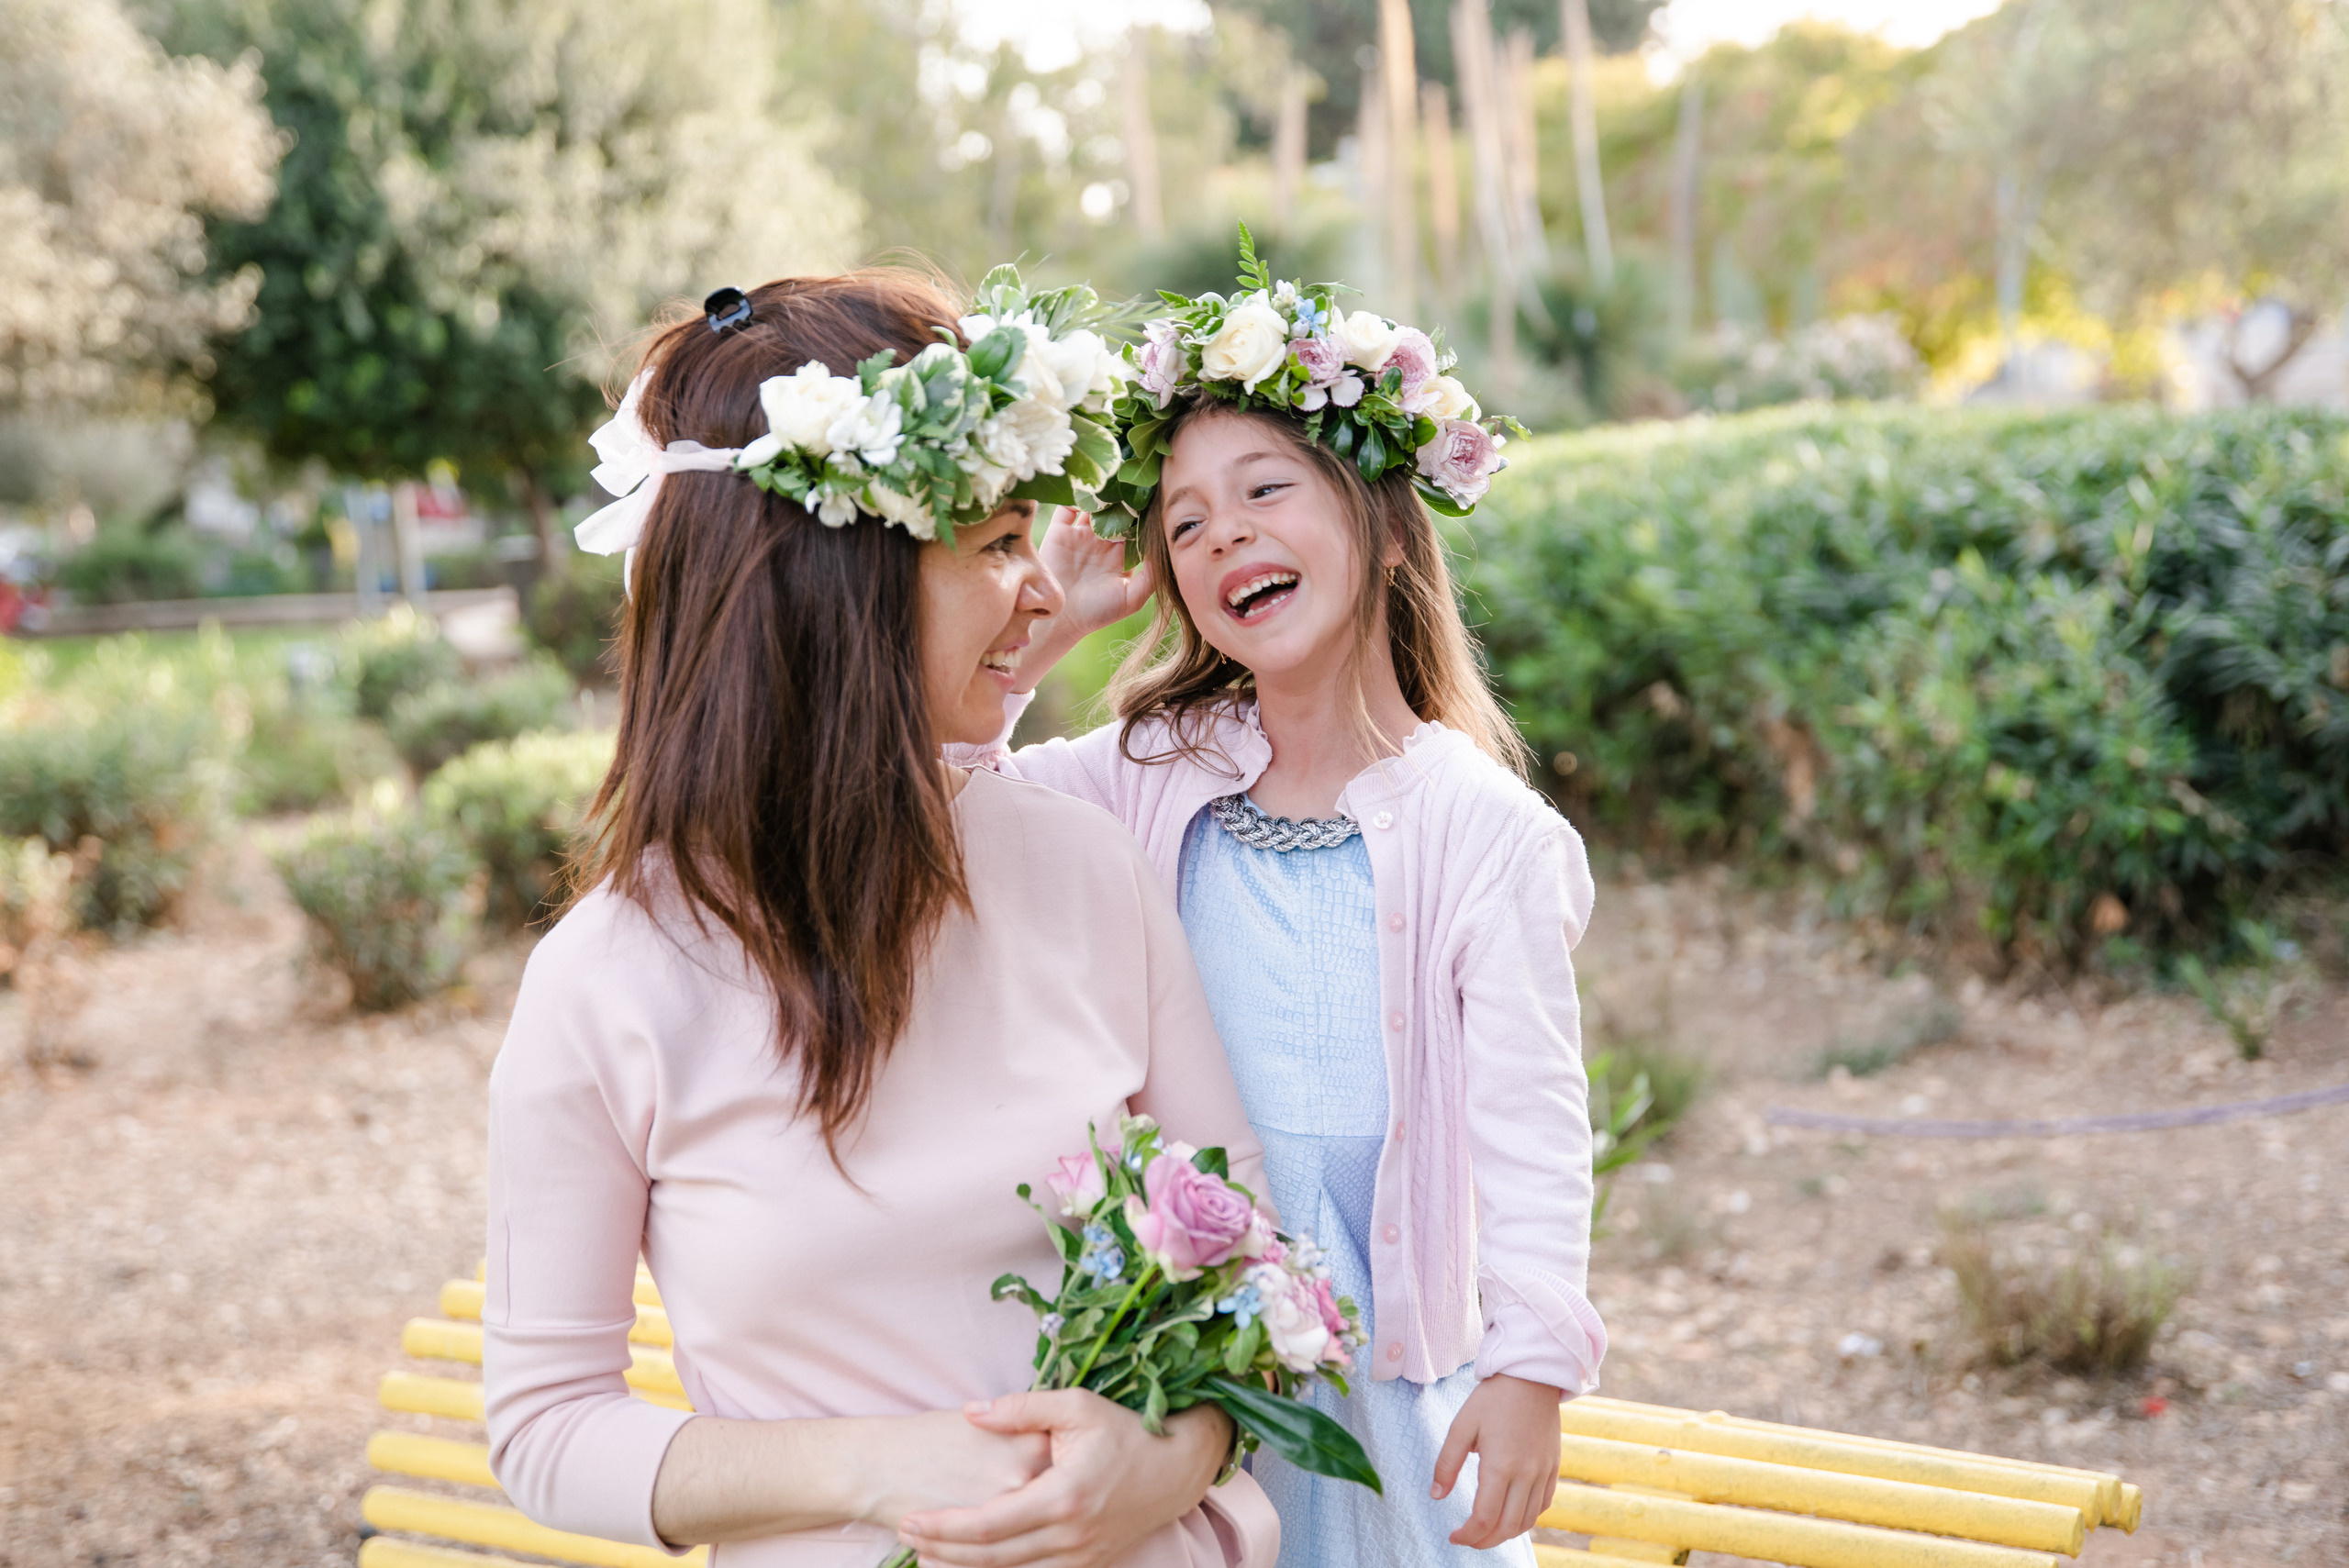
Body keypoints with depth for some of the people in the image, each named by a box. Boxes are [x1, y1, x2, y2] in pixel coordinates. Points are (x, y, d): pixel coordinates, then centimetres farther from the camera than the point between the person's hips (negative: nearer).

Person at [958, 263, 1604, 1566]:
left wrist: (1531, 1369, -17)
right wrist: (1038, 629, -9)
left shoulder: (1480, 826, -12)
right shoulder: (1155, 781, -1)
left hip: (1393, 1352, -3)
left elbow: (1529, 1122, -13)